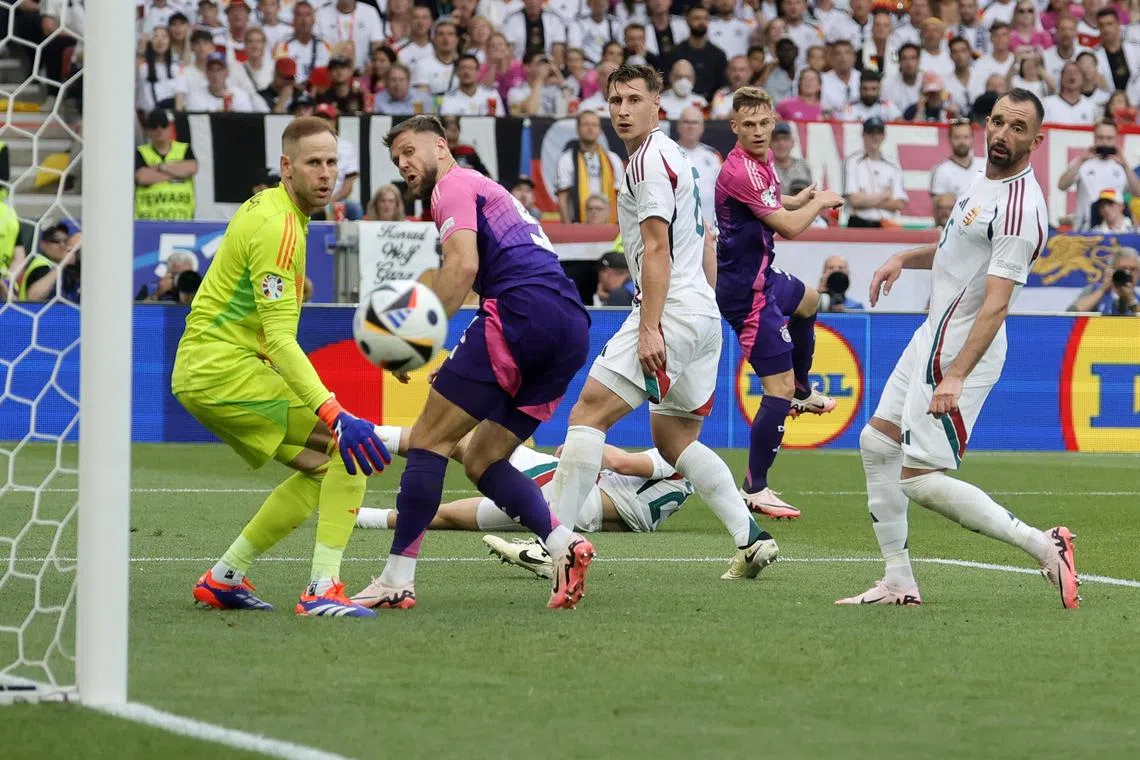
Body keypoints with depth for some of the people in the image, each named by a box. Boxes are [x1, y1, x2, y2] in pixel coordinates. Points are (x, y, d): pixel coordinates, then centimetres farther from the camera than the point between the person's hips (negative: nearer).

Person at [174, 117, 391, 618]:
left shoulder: (265, 206, 13)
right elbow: (280, 340, -26)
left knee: (321, 470, 14)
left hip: (200, 372, 10)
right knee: (349, 447, -13)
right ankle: (323, 590, -18)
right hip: (224, 369, -10)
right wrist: (334, 415, -34)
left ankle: (223, 578, 16)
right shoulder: (278, 227, -18)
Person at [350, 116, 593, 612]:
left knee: (428, 440, -3)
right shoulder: (492, 192, 34)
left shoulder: (454, 186, 6)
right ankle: (563, 543, -9)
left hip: (523, 310, -9)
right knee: (482, 460, 12)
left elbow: (463, 266, -12)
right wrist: (463, 368, 24)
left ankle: (396, 581, -7)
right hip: (571, 328, 9)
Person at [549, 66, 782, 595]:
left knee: (589, 412, -12)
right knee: (674, 439, 16)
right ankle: (751, 537, 9)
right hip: (703, 315, 10)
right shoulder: (673, 156, 21)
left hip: (672, 311, -10)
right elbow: (703, 242, 27)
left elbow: (657, 249, -17)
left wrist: (649, 328, -22)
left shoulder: (650, 160, -10)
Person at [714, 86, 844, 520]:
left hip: (760, 276, 11)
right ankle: (754, 490, -7)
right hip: (747, 290, -11)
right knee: (779, 388, -13)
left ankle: (802, 392, 61)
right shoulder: (741, 171, -28)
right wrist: (820, 203, -9)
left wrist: (798, 202, 9)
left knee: (808, 302, 41)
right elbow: (789, 226, -27)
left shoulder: (761, 161, 3)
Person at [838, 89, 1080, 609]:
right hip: (932, 335, 10)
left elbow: (996, 303, -29)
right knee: (877, 445, 14)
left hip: (960, 350, -10)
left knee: (920, 480, -11)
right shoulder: (987, 180, 8)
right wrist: (905, 258, 12)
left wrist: (955, 377, -36)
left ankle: (1043, 547, -6)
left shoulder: (1020, 207, -23)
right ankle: (899, 583, 19)